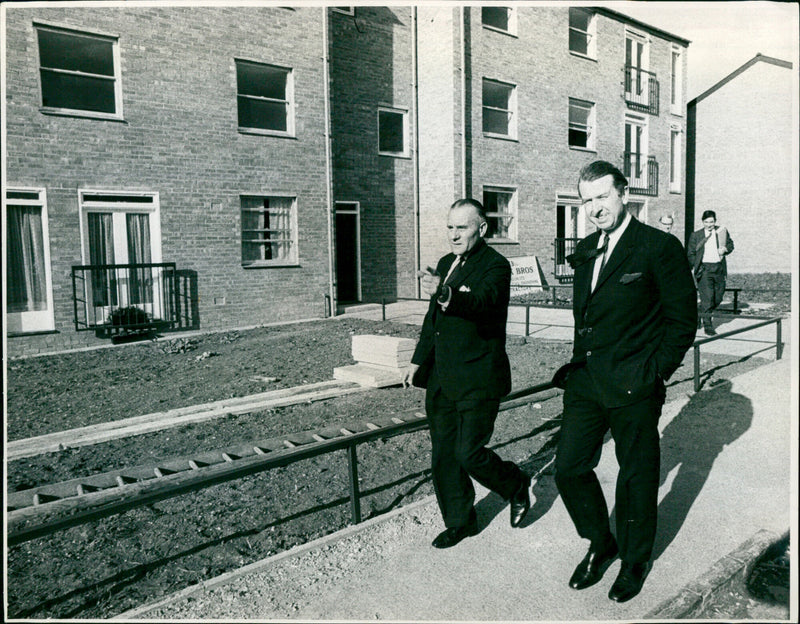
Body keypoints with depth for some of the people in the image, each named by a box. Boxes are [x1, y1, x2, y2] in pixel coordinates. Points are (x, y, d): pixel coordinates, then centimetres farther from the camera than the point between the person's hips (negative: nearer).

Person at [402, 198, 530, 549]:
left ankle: (516, 485, 25)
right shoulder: (445, 264, 12)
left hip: (478, 379, -7)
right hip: (441, 378, 8)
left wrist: (445, 295, -52)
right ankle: (459, 522, 30)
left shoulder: (496, 266, -11)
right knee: (443, 454, 12)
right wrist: (419, 360, 19)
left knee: (469, 453, -5)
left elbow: (481, 301, -33)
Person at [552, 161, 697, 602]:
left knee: (636, 476, 11)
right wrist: (579, 362, 10)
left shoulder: (660, 247, -8)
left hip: (633, 387, -5)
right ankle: (601, 544, 33)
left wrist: (653, 372, -10)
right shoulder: (585, 252, 11)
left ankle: (635, 561, 34)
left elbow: (683, 320, -6)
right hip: (585, 380, 6)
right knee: (569, 469, 7)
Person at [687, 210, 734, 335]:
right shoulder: (696, 235, 1)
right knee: (707, 297, -9)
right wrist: (696, 266, -7)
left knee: (718, 296, 11)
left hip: (719, 268, 4)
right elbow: (690, 254, 3)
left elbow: (730, 244, 20)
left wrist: (725, 249, -2)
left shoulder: (722, 232, 8)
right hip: (704, 269, -4)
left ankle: (705, 314, 37)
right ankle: (708, 326, -3)